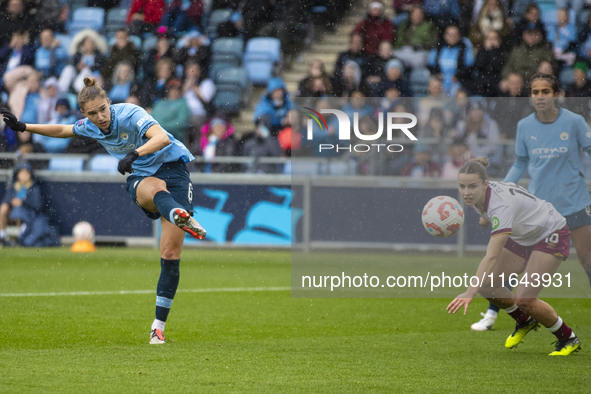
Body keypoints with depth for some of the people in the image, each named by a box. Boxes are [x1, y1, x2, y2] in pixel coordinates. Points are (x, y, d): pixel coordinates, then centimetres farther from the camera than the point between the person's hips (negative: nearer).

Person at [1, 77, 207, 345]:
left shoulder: (130, 115, -21)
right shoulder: (89, 127, 0)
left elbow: (162, 138, -37)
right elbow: (63, 130, 23)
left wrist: (134, 154, -52)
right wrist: (24, 127, 18)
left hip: (172, 167, -4)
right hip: (140, 179, 4)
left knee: (170, 253, -11)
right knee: (157, 188, -39)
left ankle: (158, 326, -3)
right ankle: (181, 217, -74)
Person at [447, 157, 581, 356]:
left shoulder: (502, 205, -39)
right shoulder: (476, 198, -14)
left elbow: (492, 257, -47)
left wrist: (470, 292, -54)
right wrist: (486, 218, 28)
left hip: (552, 235, -8)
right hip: (522, 237, 8)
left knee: (523, 298, -20)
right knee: (487, 284, -8)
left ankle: (569, 339, 4)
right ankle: (524, 321, 19)